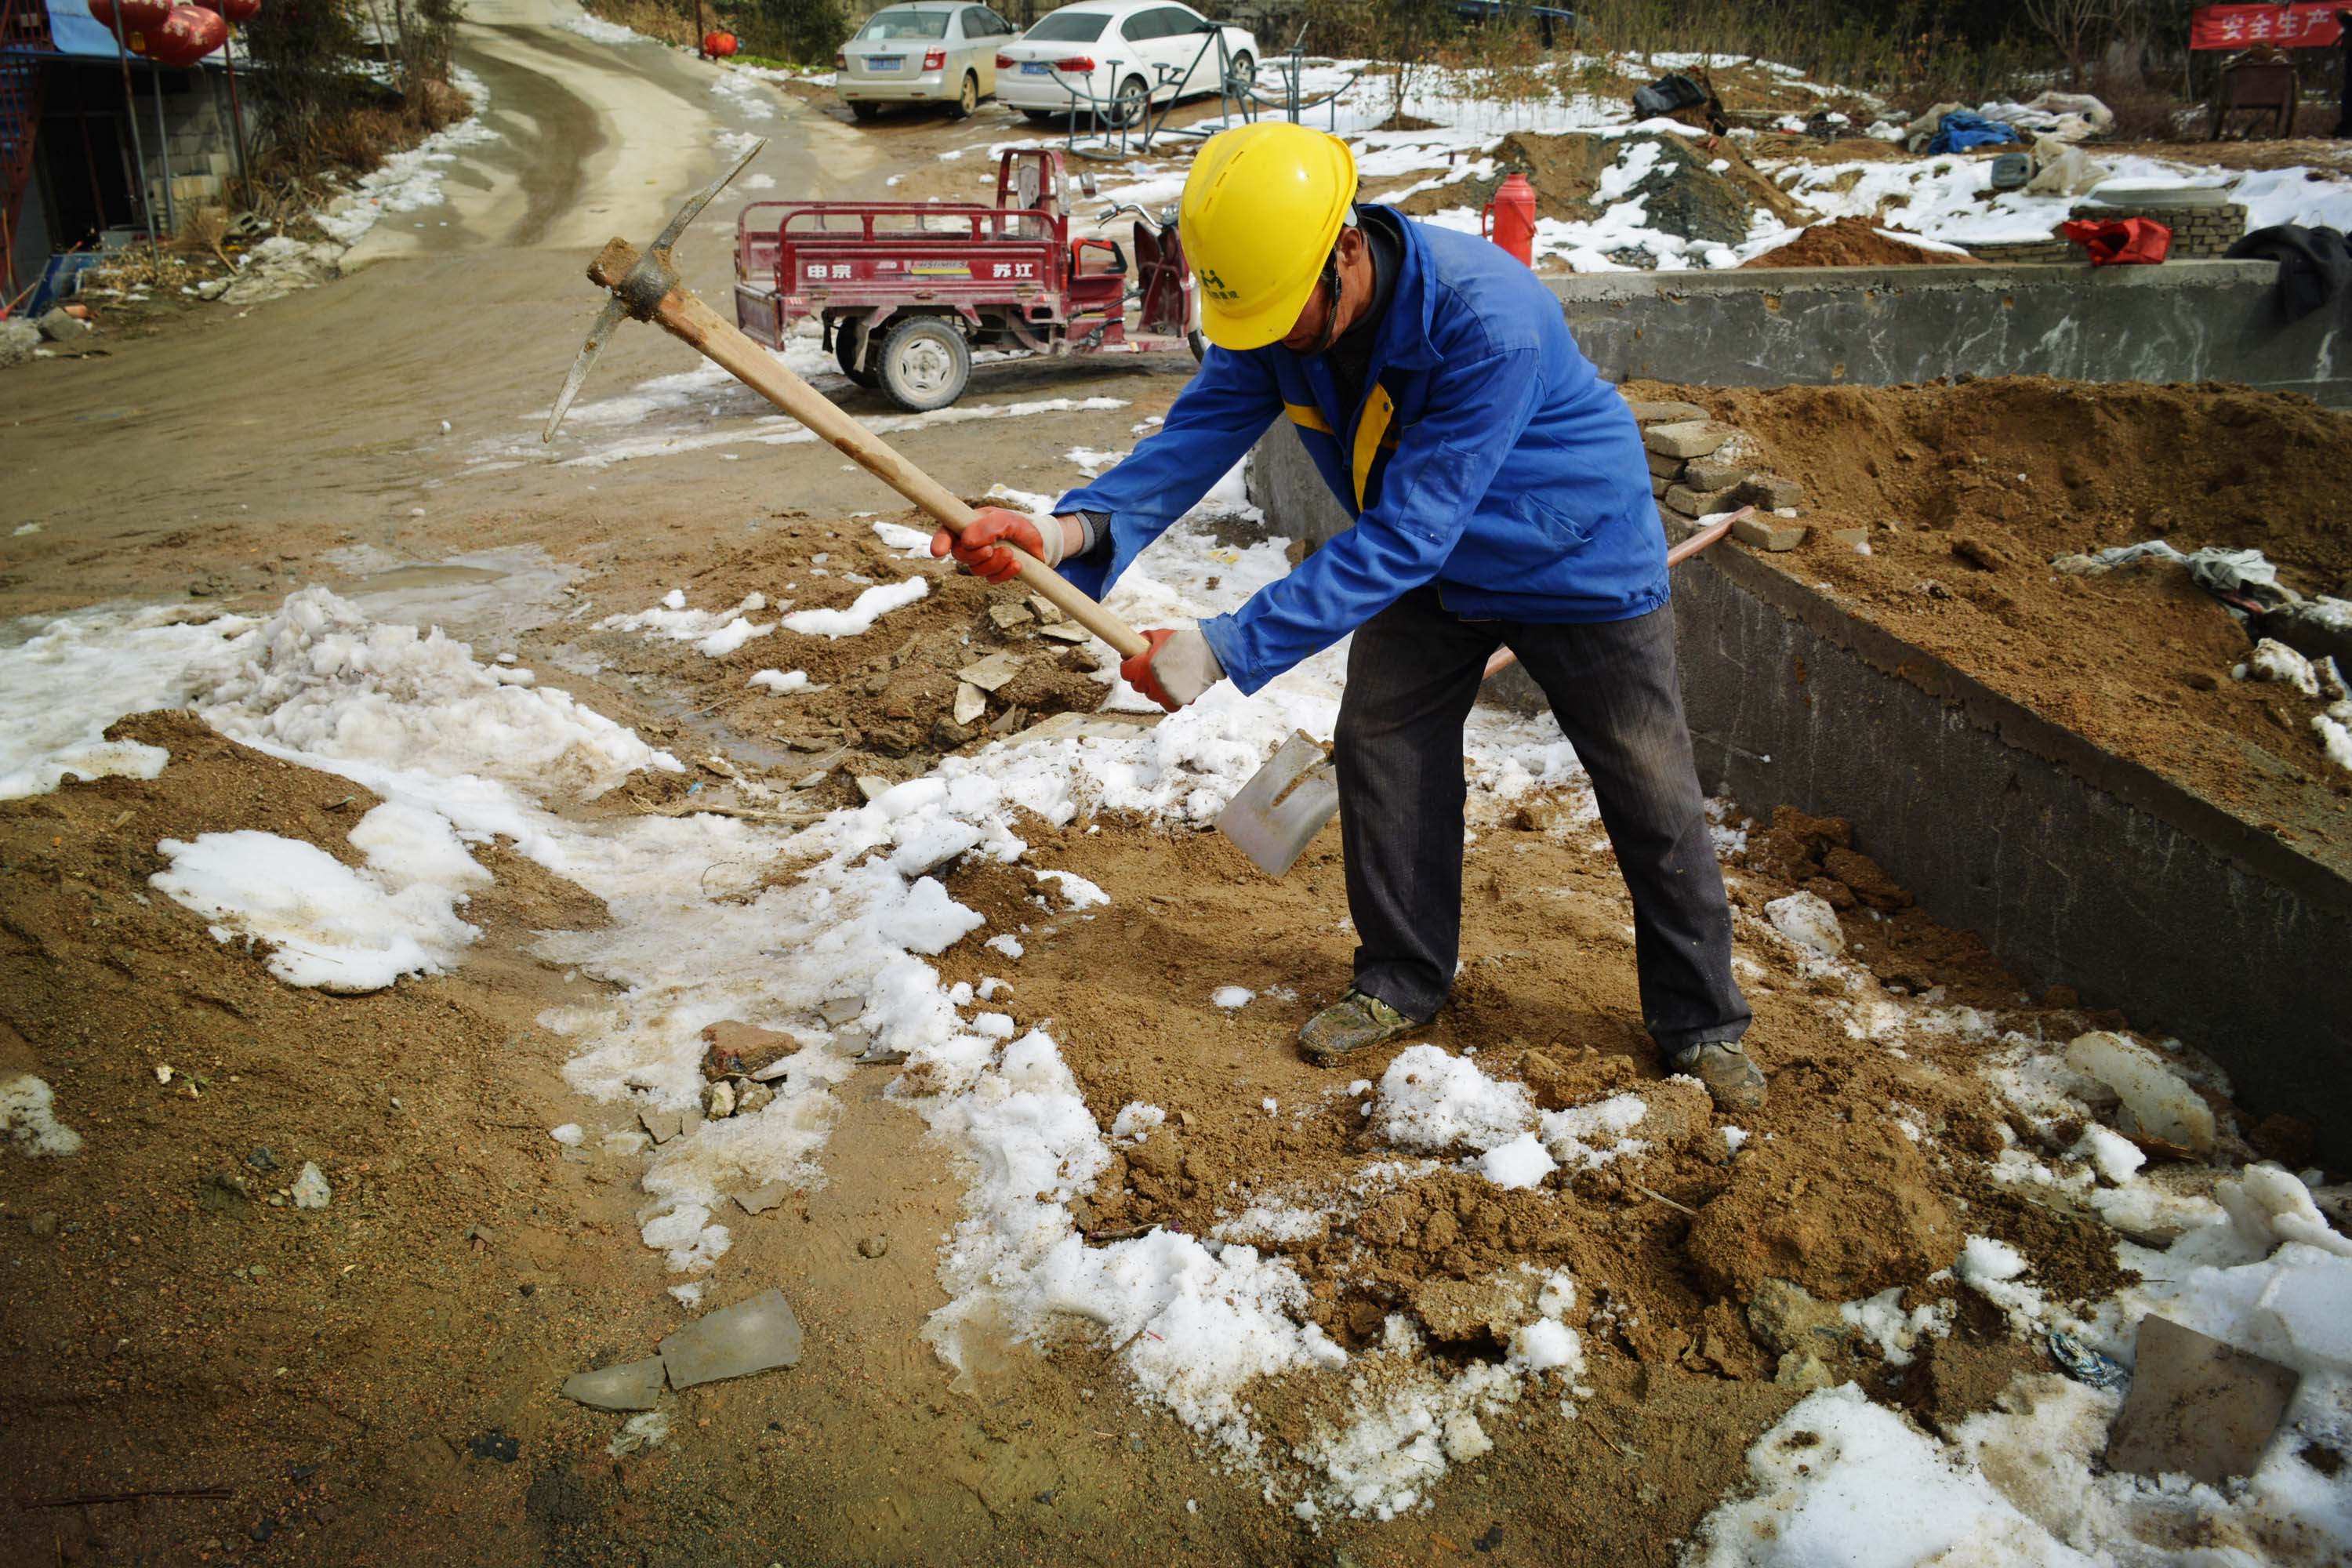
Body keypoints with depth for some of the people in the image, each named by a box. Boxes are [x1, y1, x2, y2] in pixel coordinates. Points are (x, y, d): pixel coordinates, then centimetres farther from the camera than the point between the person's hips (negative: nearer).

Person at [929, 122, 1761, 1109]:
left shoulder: (1490, 323, -41)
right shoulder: (1274, 305, -20)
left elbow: (1401, 537, -41)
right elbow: (1196, 435, -26)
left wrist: (1225, 649, -43)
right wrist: (1073, 530, -46)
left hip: (1582, 565, -5)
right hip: (1429, 571, 6)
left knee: (1652, 801, 3)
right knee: (1379, 755, 4)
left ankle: (1703, 1026, 21)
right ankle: (1402, 983, 24)